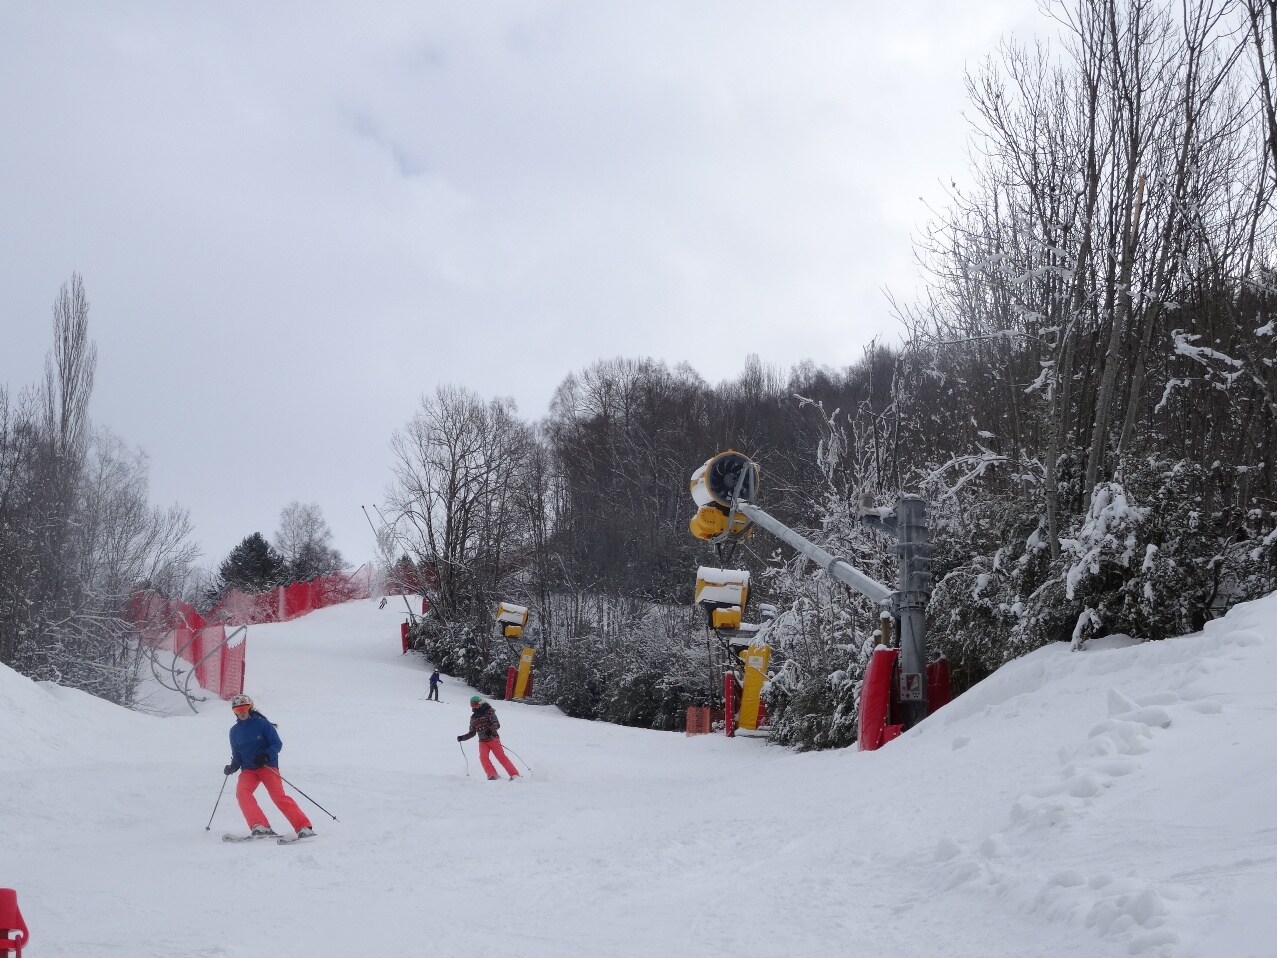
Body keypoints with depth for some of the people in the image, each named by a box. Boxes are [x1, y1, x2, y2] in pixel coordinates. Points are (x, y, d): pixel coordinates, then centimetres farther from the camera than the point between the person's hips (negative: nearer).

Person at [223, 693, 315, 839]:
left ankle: (304, 827, -22)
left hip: (268, 766, -4)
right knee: (241, 792, -25)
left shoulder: (261, 723, -4)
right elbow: (236, 755, 19)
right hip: (248, 770, 4)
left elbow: (277, 744, -6)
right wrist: (233, 767, -1)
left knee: (279, 796, -21)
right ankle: (260, 826, -29)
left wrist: (265, 756, -23)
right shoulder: (234, 731, 11)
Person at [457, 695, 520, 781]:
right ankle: (493, 775, -25)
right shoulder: (473, 717, 14)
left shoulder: (489, 712, -2)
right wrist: (462, 737, 9)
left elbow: (497, 725, -12)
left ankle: (514, 774, -13)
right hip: (482, 741, 4)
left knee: (501, 757, -13)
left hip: (493, 739, -4)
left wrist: (490, 730, -32)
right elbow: (472, 733, 22)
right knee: (483, 757, -21)